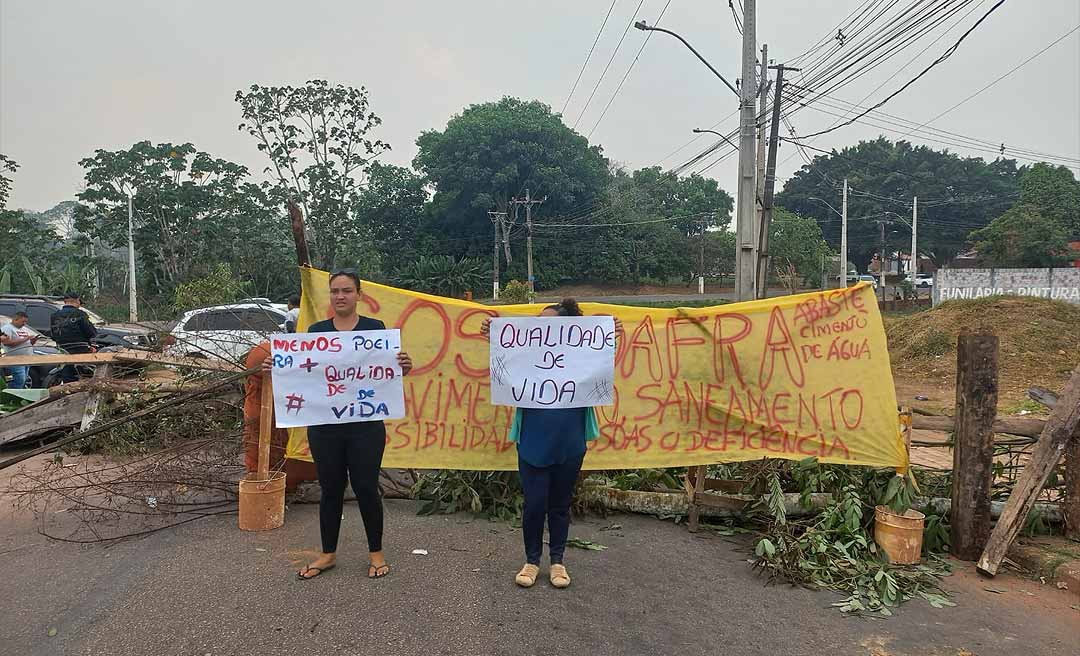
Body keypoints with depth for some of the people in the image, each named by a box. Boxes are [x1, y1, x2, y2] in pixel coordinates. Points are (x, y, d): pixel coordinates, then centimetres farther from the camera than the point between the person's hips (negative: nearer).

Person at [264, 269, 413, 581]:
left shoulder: (375, 328, -1)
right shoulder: (316, 330, 6)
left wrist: (404, 368, -21)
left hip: (366, 424, -2)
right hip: (324, 425, 2)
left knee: (366, 487, 4)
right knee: (330, 489, 11)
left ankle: (376, 552, 22)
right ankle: (328, 554, 28)